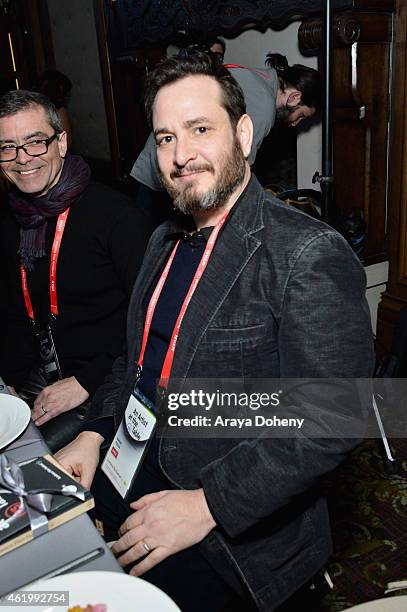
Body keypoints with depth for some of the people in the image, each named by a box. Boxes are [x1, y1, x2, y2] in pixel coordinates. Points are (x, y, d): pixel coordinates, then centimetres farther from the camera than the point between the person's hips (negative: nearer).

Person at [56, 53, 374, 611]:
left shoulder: (310, 255, -22)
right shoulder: (166, 241, 4)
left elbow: (330, 418, -24)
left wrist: (210, 504, -23)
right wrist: (94, 433, 1)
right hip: (130, 492, 7)